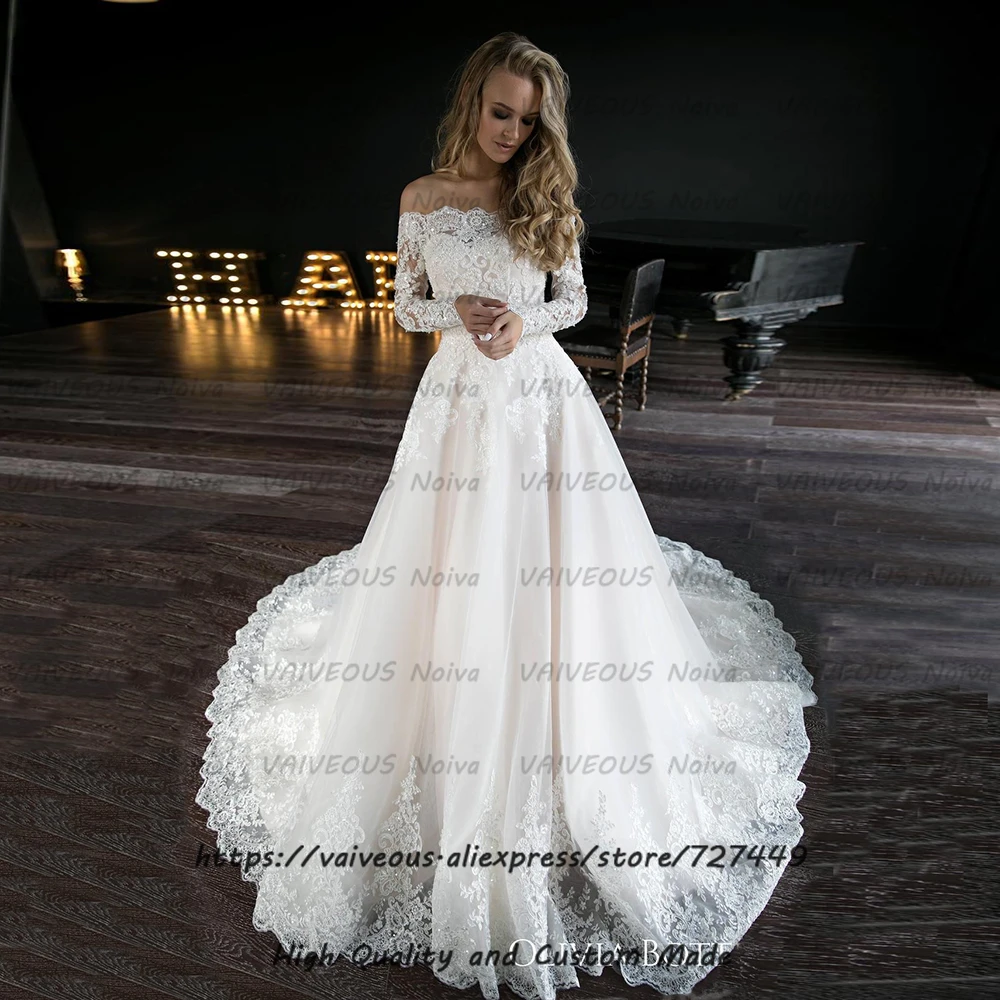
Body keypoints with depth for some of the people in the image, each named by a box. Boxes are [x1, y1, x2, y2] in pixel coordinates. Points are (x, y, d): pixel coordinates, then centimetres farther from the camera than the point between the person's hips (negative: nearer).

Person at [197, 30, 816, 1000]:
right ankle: (454, 756, 27)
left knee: (548, 567, 2)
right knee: (453, 569, 2)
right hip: (461, 394, 0)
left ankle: (560, 741, 27)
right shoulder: (422, 198, 8)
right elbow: (406, 304, 10)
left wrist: (524, 320, -9)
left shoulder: (548, 199, 8)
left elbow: (574, 299, 11)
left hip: (541, 394, 1)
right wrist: (457, 311, -10)